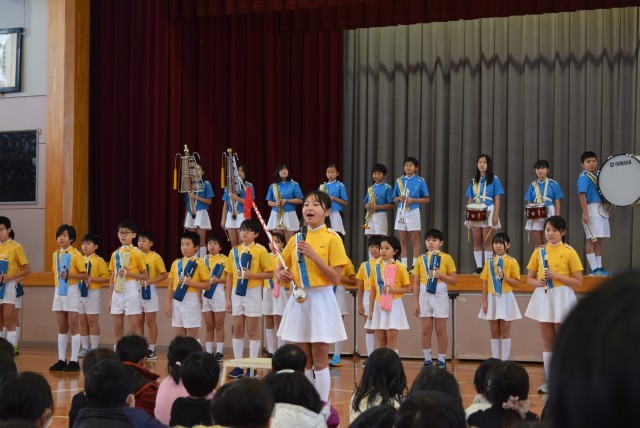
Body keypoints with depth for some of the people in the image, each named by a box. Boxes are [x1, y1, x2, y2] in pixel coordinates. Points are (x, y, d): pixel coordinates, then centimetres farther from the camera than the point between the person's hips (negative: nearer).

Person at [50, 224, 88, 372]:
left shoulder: (75, 254, -8)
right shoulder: (56, 254, 11)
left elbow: (85, 276, -9)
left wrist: (69, 275, -22)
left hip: (71, 292, -6)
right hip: (59, 292, 6)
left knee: (73, 327, -4)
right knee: (61, 328, 8)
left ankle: (74, 361, -2)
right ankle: (61, 360, 11)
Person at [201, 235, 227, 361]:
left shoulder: (224, 259, 0)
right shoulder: (204, 259, 11)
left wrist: (218, 280, -18)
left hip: (218, 294, -3)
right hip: (205, 294, 3)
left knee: (219, 326, 0)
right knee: (209, 326, 7)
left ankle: (219, 352, 3)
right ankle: (208, 352, 10)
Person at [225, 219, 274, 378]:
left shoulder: (260, 250, -5)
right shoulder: (234, 251, 8)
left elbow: (270, 273, -7)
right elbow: (229, 276, 9)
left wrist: (251, 274, -19)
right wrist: (228, 298, 5)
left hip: (253, 293, -4)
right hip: (237, 293, 4)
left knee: (252, 329, 1)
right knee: (237, 329, 6)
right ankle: (238, 365, 12)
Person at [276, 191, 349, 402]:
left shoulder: (332, 238, -6)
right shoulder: (295, 239, 9)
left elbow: (335, 278, -11)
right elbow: (279, 271, 17)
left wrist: (313, 255, -19)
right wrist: (282, 275, -6)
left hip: (321, 300, -5)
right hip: (298, 300, 5)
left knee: (319, 361, -2)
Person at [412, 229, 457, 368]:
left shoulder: (446, 258, 0)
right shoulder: (421, 259, 6)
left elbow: (454, 280, -1)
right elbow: (416, 283, 6)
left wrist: (440, 275, -17)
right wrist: (415, 303, 1)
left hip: (440, 296, -2)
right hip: (424, 296, 2)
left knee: (440, 330, 1)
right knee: (426, 330, 4)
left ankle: (441, 360, 8)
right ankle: (427, 360, 10)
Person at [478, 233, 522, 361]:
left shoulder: (512, 262, -4)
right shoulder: (489, 262, 6)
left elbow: (517, 283, -5)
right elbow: (485, 283, 5)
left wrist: (505, 277, -21)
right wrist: (484, 301, -1)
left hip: (505, 298, -3)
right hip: (492, 298, 3)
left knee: (505, 332, 0)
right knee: (494, 333, 7)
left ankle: (505, 361, 5)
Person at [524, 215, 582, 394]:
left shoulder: (569, 252, -4)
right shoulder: (539, 251, 7)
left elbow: (578, 282, -6)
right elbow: (529, 279, 11)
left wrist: (557, 276, -17)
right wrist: (538, 282, -11)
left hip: (562, 298, -4)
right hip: (543, 297, 4)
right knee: (547, 342, 7)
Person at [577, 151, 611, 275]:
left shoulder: (598, 175, 15)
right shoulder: (584, 177, -9)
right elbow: (582, 195, -17)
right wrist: (585, 213, -23)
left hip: (601, 209, 8)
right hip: (591, 209, -8)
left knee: (599, 239, 10)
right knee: (592, 239, -7)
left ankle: (599, 267, 13)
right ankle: (593, 269, -6)